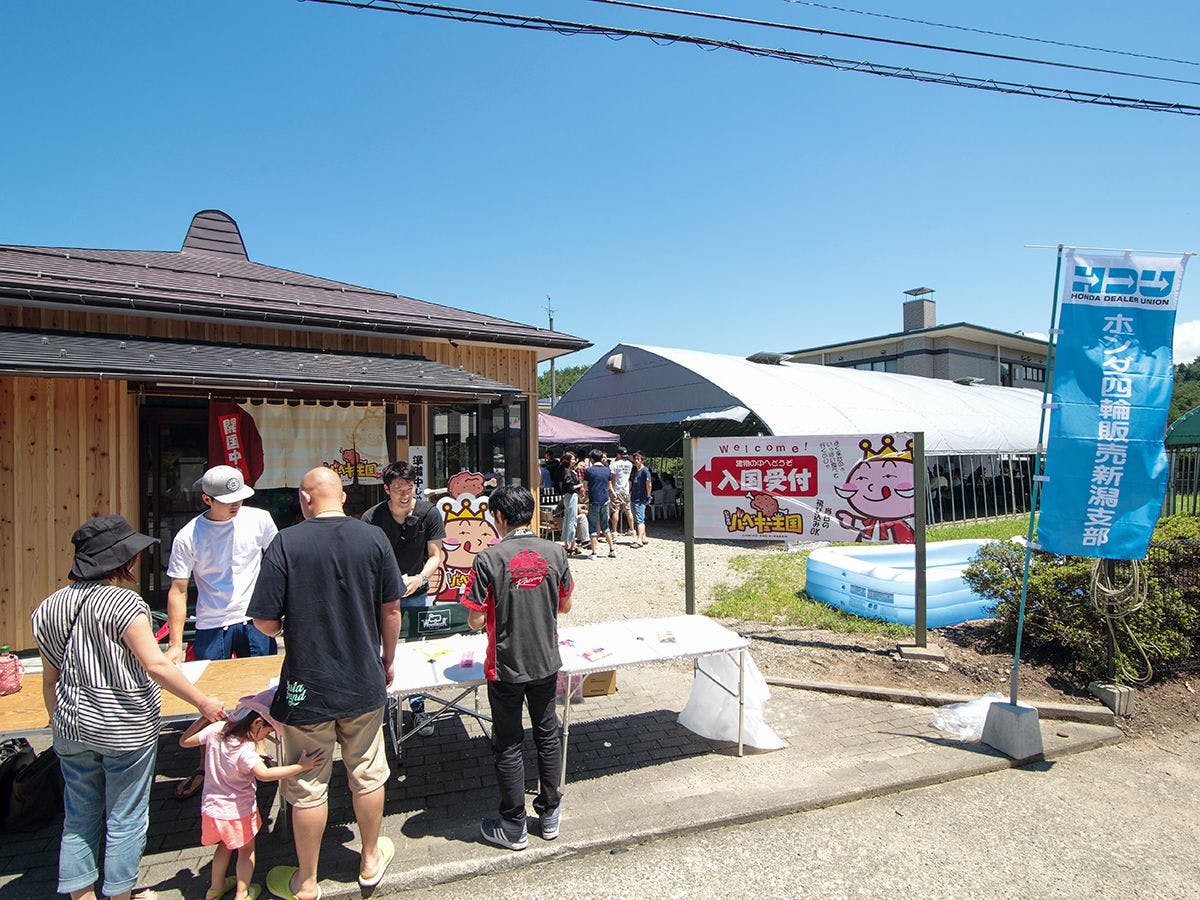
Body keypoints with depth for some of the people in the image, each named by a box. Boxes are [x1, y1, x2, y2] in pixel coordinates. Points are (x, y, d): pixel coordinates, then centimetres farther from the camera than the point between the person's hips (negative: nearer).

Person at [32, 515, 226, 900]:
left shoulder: (49, 607, 3)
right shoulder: (123, 603, -19)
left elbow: (51, 679, 10)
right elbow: (156, 665, -22)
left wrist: (59, 724, 22)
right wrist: (203, 702, -15)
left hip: (73, 728, 7)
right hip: (124, 730, -6)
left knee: (80, 817, 20)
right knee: (125, 820, 11)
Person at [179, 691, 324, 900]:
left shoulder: (216, 730, -15)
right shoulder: (245, 749, -33)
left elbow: (184, 741, 0)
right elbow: (264, 774, -46)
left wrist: (204, 717, 3)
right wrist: (301, 766, -48)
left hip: (211, 808, 6)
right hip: (237, 812, -6)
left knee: (224, 846, 31)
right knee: (246, 851, 20)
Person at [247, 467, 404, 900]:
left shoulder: (286, 543, -15)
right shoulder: (374, 538, -8)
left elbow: (265, 623, -13)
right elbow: (391, 609, -3)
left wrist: (288, 626, 10)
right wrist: (388, 660, 12)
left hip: (307, 687, -2)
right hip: (365, 684, 2)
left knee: (307, 788, 15)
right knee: (367, 775, 20)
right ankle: (371, 860, 39)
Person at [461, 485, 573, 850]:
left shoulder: (489, 559, -19)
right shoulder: (554, 552, -7)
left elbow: (476, 619, -15)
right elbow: (564, 606, 4)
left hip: (506, 668, -4)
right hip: (546, 662, 4)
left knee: (509, 745, 12)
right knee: (547, 734, 20)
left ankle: (513, 827, 25)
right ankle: (550, 813, 34)